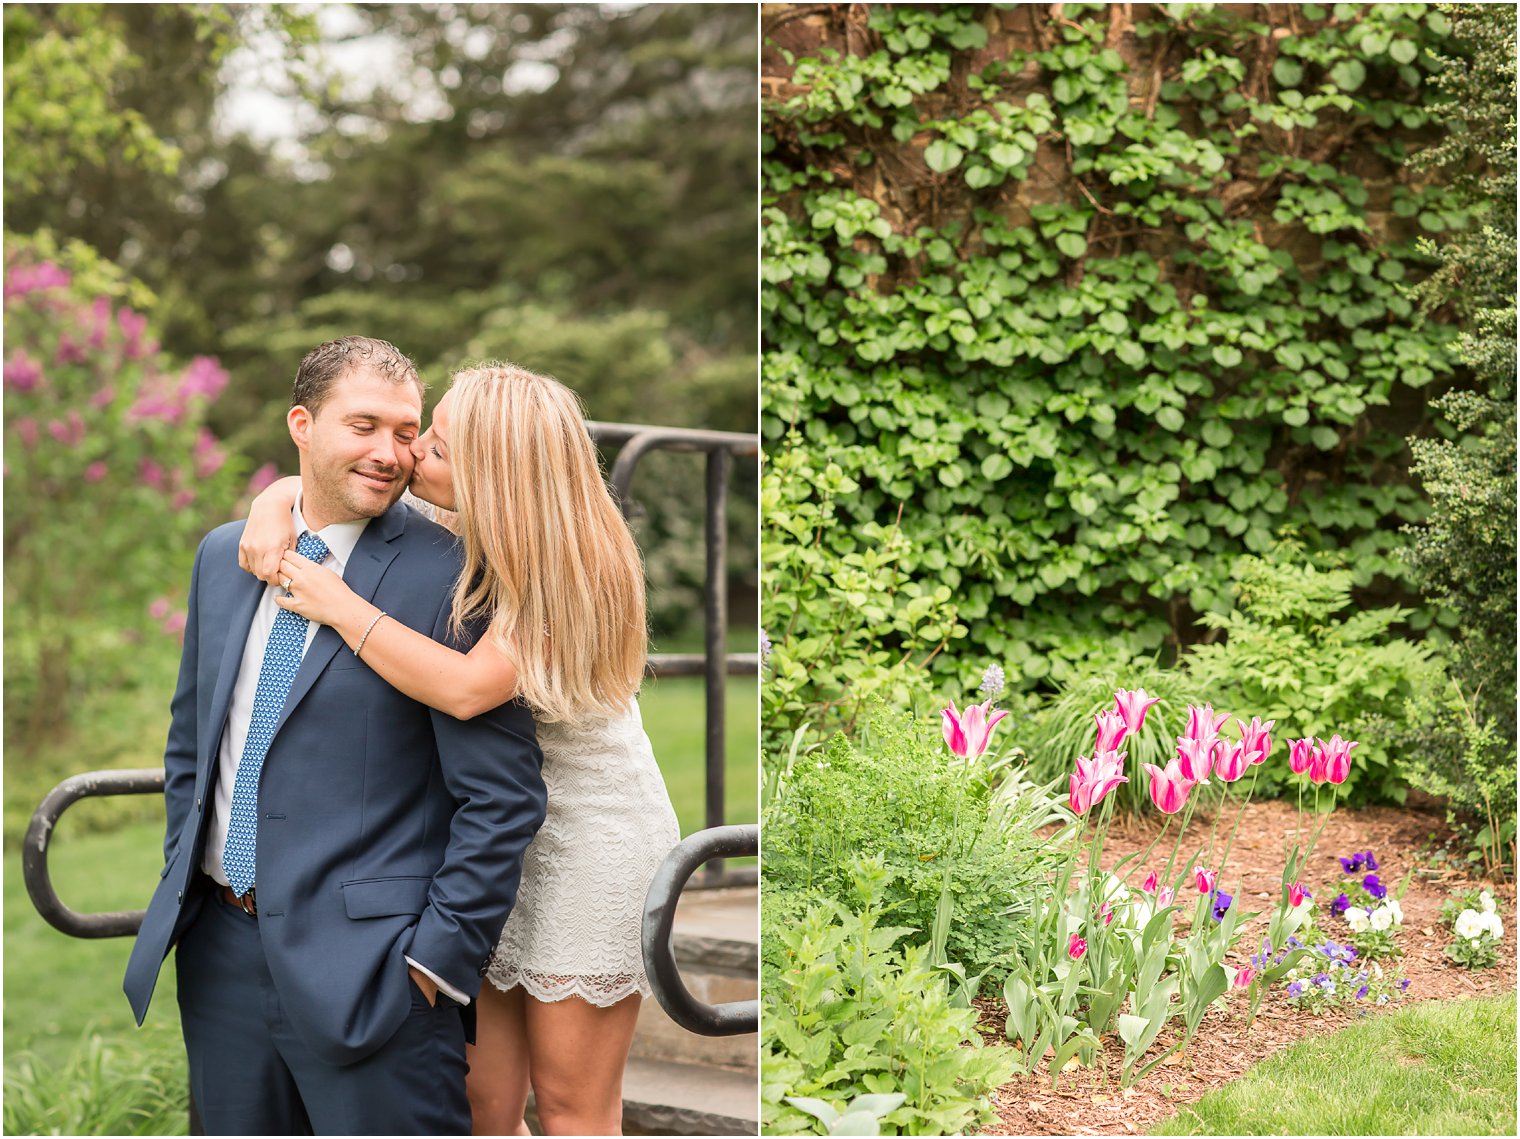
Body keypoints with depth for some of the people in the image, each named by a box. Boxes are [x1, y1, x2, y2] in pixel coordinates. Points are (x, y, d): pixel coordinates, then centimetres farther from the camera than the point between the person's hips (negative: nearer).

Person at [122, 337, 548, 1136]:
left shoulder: (449, 577, -12)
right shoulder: (224, 555, 8)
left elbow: (505, 795, -13)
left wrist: (440, 956, -14)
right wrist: (183, 878, 13)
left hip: (368, 967, -6)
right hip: (221, 947, 6)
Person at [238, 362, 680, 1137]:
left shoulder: (576, 567, -21)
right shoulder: (450, 529, -3)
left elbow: (466, 687, -32)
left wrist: (338, 605, -24)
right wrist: (272, 509, -13)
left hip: (591, 835, -6)